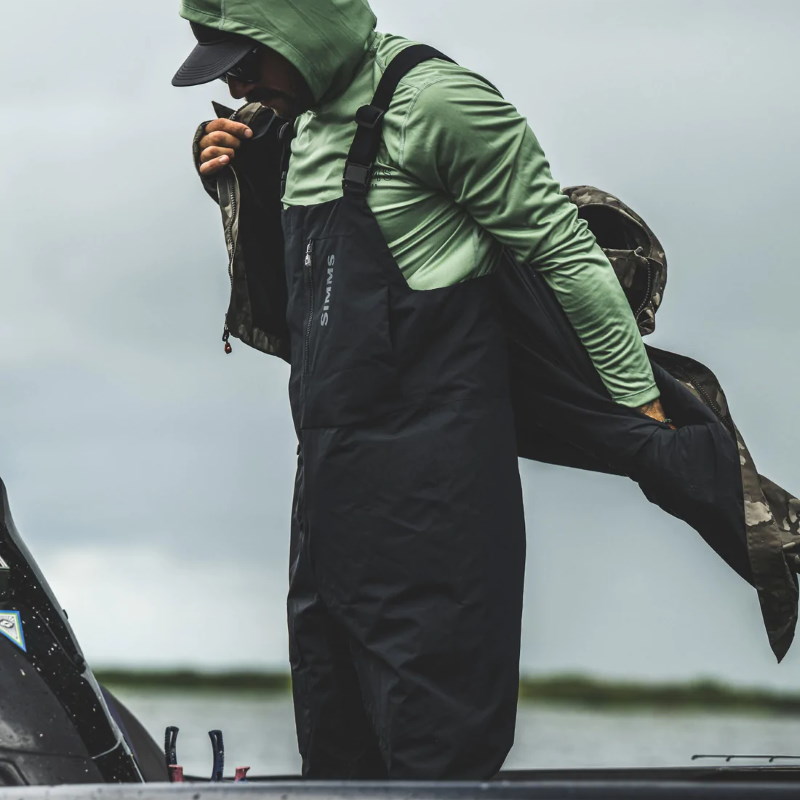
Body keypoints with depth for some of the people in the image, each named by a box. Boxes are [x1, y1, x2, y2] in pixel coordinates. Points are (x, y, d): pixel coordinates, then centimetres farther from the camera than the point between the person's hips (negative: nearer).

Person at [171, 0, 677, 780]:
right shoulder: (307, 116, 13)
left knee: (432, 743, -6)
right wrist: (235, 182, 8)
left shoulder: (433, 100, -14)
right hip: (332, 466, 9)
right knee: (333, 743, 16)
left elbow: (564, 251, -10)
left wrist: (642, 404, -8)